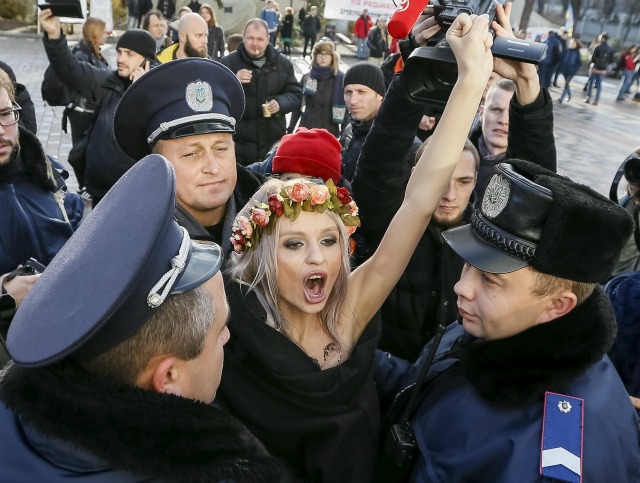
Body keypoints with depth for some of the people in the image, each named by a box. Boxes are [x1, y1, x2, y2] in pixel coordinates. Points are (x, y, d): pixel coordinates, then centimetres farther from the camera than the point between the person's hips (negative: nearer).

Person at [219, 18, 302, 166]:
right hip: (238, 143, -2)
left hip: (274, 143, 3)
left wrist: (281, 103, -12)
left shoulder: (283, 63, 7)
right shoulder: (228, 62, -1)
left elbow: (296, 93, 10)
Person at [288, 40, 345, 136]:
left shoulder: (341, 80, -3)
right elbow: (297, 105, 9)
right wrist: (290, 129, 5)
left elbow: (346, 108, -1)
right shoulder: (306, 78, 4)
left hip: (330, 132, -2)